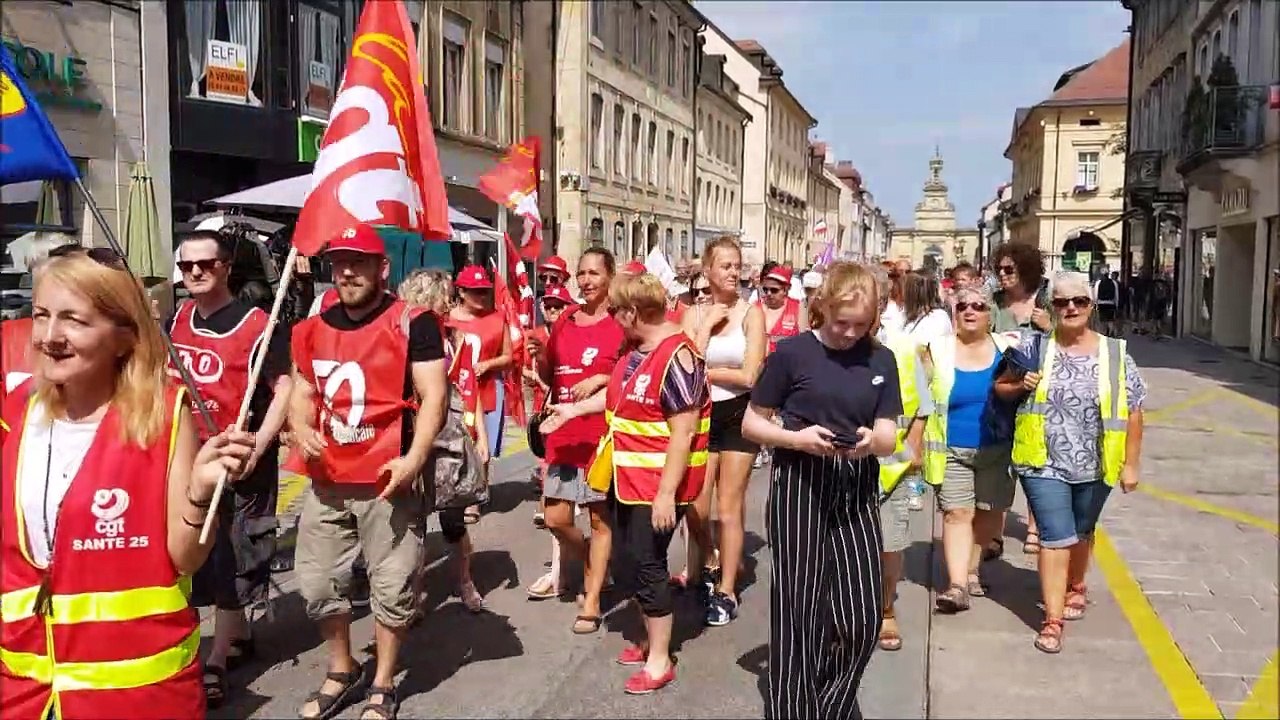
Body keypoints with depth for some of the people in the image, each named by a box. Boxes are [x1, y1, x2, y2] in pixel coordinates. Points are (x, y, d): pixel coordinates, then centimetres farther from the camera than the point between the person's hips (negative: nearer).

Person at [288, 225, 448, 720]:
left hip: (388, 480, -5)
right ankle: (341, 672, 36)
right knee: (316, 582, 14)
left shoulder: (412, 324, -6)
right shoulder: (313, 329, 11)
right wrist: (301, 427, -3)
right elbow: (302, 394, 20)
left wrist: (413, 459, -22)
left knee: (391, 586, 5)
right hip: (326, 482, 6)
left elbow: (432, 396, -10)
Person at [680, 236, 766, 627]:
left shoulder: (751, 312, -7)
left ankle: (726, 591, 15)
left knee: (729, 507, 3)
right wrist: (708, 323, -13)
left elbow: (750, 376, -15)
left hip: (738, 415, -3)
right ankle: (699, 576, 31)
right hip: (702, 414, 3)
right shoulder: (695, 314, 2)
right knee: (695, 507, 7)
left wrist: (704, 372, -8)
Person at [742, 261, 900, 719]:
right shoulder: (792, 353, -5)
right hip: (800, 486, -3)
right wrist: (797, 438, -18)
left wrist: (871, 440, -17)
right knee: (799, 609, 3)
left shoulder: (881, 360, 6)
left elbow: (888, 439, 6)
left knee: (863, 615, 5)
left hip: (856, 490, 4)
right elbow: (751, 424, -1)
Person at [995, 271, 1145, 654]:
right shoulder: (1035, 347, -3)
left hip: (1094, 467, 2)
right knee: (1056, 538, -6)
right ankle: (1053, 620, 1)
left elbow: (1133, 411, 1)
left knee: (1081, 532, 21)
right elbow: (1000, 387, 8)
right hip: (1044, 464, -2)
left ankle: (1076, 588, 46)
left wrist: (1131, 464, 0)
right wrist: (1021, 386, -14)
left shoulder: (1115, 353, -2)